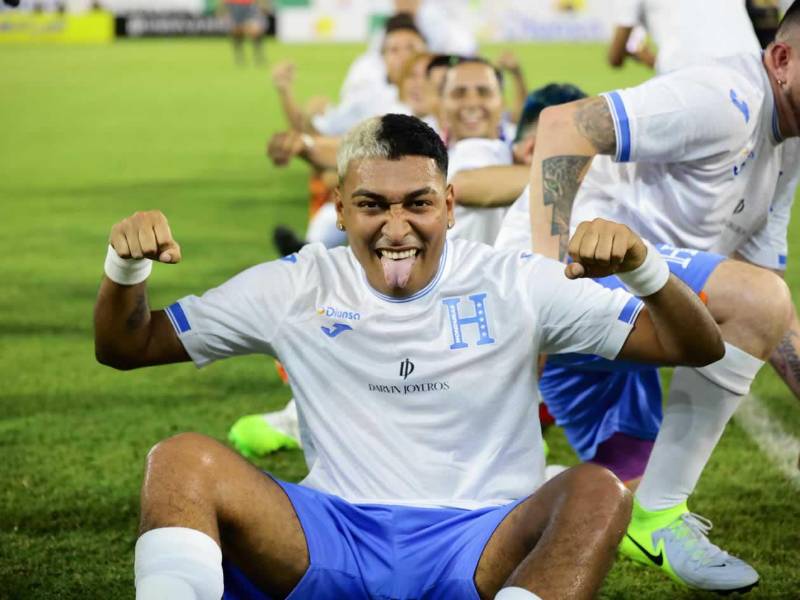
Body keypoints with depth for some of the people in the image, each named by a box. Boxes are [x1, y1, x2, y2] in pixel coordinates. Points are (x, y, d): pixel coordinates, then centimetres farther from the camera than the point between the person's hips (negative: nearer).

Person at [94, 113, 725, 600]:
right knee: (181, 460, -20)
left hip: (481, 546, -1)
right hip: (333, 540, 1)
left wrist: (640, 265, -20)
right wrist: (127, 265, -9)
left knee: (598, 489, -31)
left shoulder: (515, 285, 3)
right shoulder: (296, 288, 7)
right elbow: (124, 348, 13)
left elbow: (698, 348, 0)